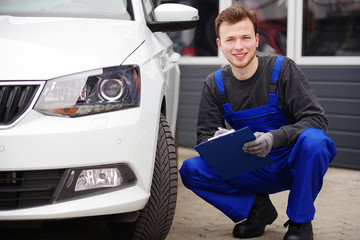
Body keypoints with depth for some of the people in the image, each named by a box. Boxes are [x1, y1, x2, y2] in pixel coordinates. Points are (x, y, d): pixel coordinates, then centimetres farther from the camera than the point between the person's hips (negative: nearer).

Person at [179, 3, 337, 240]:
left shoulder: (282, 69, -11)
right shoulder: (215, 84, -1)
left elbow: (317, 118, -17)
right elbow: (205, 134, -1)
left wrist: (274, 138, -35)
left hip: (292, 165, -3)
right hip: (254, 172, 3)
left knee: (313, 140, -36)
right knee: (191, 170, -17)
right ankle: (258, 207, 2)